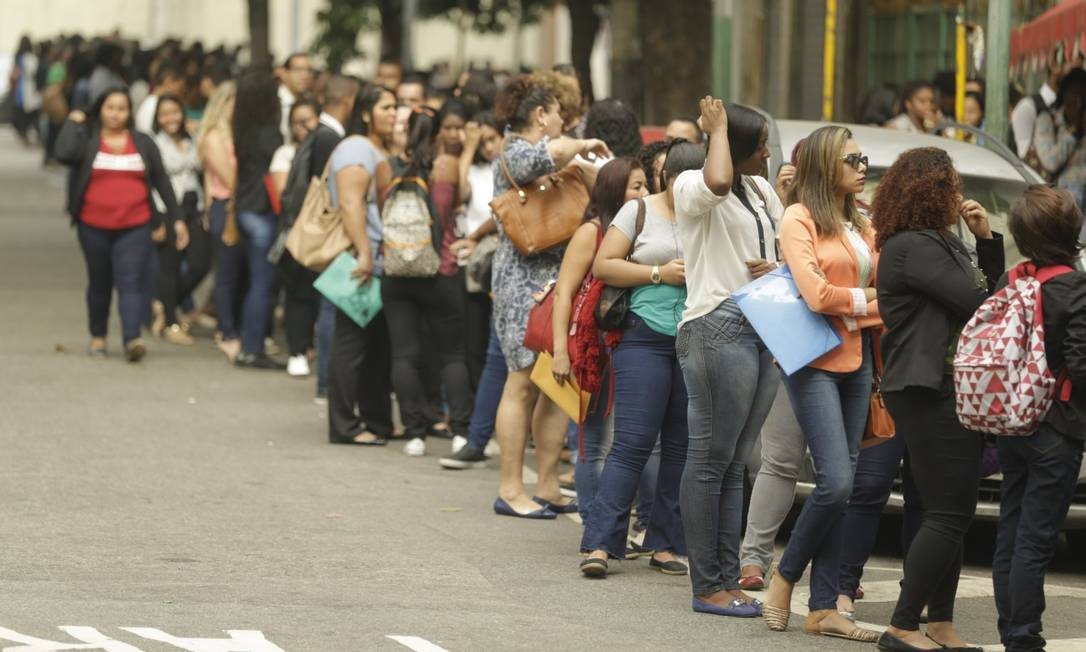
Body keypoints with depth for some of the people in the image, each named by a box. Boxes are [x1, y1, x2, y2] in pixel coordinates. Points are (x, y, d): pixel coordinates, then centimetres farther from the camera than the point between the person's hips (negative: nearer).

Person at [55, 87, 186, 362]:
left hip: (135, 227, 0)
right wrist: (73, 123, -8)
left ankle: (132, 339, -25)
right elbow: (64, 153, -19)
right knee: (100, 283, 12)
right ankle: (98, 336, 27)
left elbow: (161, 182, 11)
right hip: (94, 226, 0)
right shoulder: (87, 140, 2)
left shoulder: (143, 143, 9)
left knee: (130, 283, -13)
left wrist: (176, 218, 8)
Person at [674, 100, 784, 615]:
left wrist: (778, 267, 6)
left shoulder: (761, 190, 20)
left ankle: (727, 578, 10)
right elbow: (717, 181, -29)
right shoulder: (692, 187, -5)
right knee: (712, 459, -7)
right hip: (718, 329, -8)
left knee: (735, 464, 9)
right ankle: (707, 587, -6)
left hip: (764, 331, 8)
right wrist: (717, 128, -12)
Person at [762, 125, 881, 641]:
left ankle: (824, 607, 6)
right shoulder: (799, 219, -6)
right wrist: (864, 300, -1)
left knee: (841, 484, 5)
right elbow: (816, 294, -14)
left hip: (857, 359, 7)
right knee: (836, 482, -15)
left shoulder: (862, 226, 15)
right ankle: (786, 576, 6)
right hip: (814, 360, -7)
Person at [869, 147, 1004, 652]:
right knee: (949, 514, -10)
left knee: (953, 514, 12)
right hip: (932, 395, -10)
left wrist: (987, 239, 8)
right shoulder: (913, 247, -15)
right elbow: (979, 303, -19)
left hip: (956, 392, 10)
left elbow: (989, 287, 18)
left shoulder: (940, 243, 18)